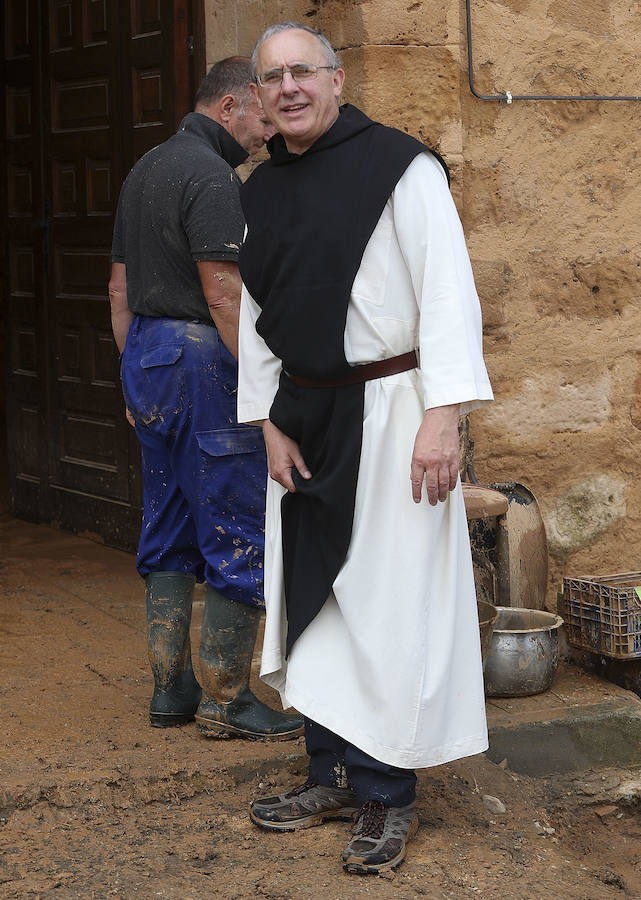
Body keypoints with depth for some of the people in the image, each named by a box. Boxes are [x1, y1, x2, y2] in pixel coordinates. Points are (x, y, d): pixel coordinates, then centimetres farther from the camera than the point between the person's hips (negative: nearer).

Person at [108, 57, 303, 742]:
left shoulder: (145, 170, 16)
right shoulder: (210, 176, -14)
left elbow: (120, 286, 18)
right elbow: (223, 295, -21)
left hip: (146, 356, 10)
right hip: (204, 359, -10)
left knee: (170, 535, 13)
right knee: (238, 536, -3)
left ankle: (170, 688, 17)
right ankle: (226, 700, 1)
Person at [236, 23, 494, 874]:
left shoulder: (399, 166, -9)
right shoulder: (259, 194, 10)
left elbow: (448, 294, -14)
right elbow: (256, 318, 14)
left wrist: (443, 417, -21)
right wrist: (271, 425, 5)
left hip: (387, 412, -6)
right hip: (303, 420, 6)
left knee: (390, 602, -3)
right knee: (312, 595, 10)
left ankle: (388, 795, 6)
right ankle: (334, 774, 22)